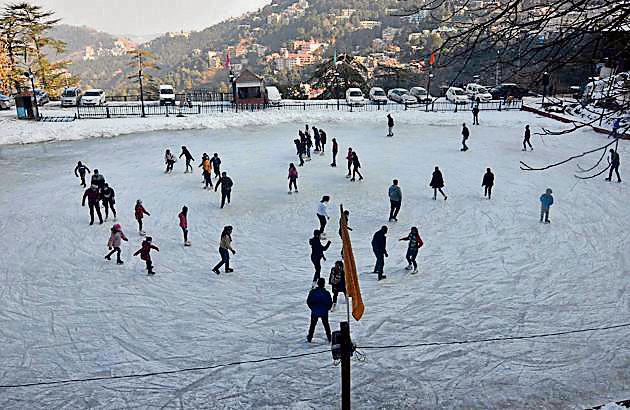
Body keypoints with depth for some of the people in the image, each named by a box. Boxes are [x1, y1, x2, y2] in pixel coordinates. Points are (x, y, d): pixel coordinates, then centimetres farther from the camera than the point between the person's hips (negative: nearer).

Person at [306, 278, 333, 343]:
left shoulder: (312, 292, -10)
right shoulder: (326, 293, -12)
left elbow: (308, 301, -4)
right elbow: (330, 303, -6)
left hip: (314, 312, 0)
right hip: (324, 312, 0)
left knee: (312, 325, 15)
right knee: (326, 325, 17)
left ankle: (309, 338, 17)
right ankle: (329, 337, 19)